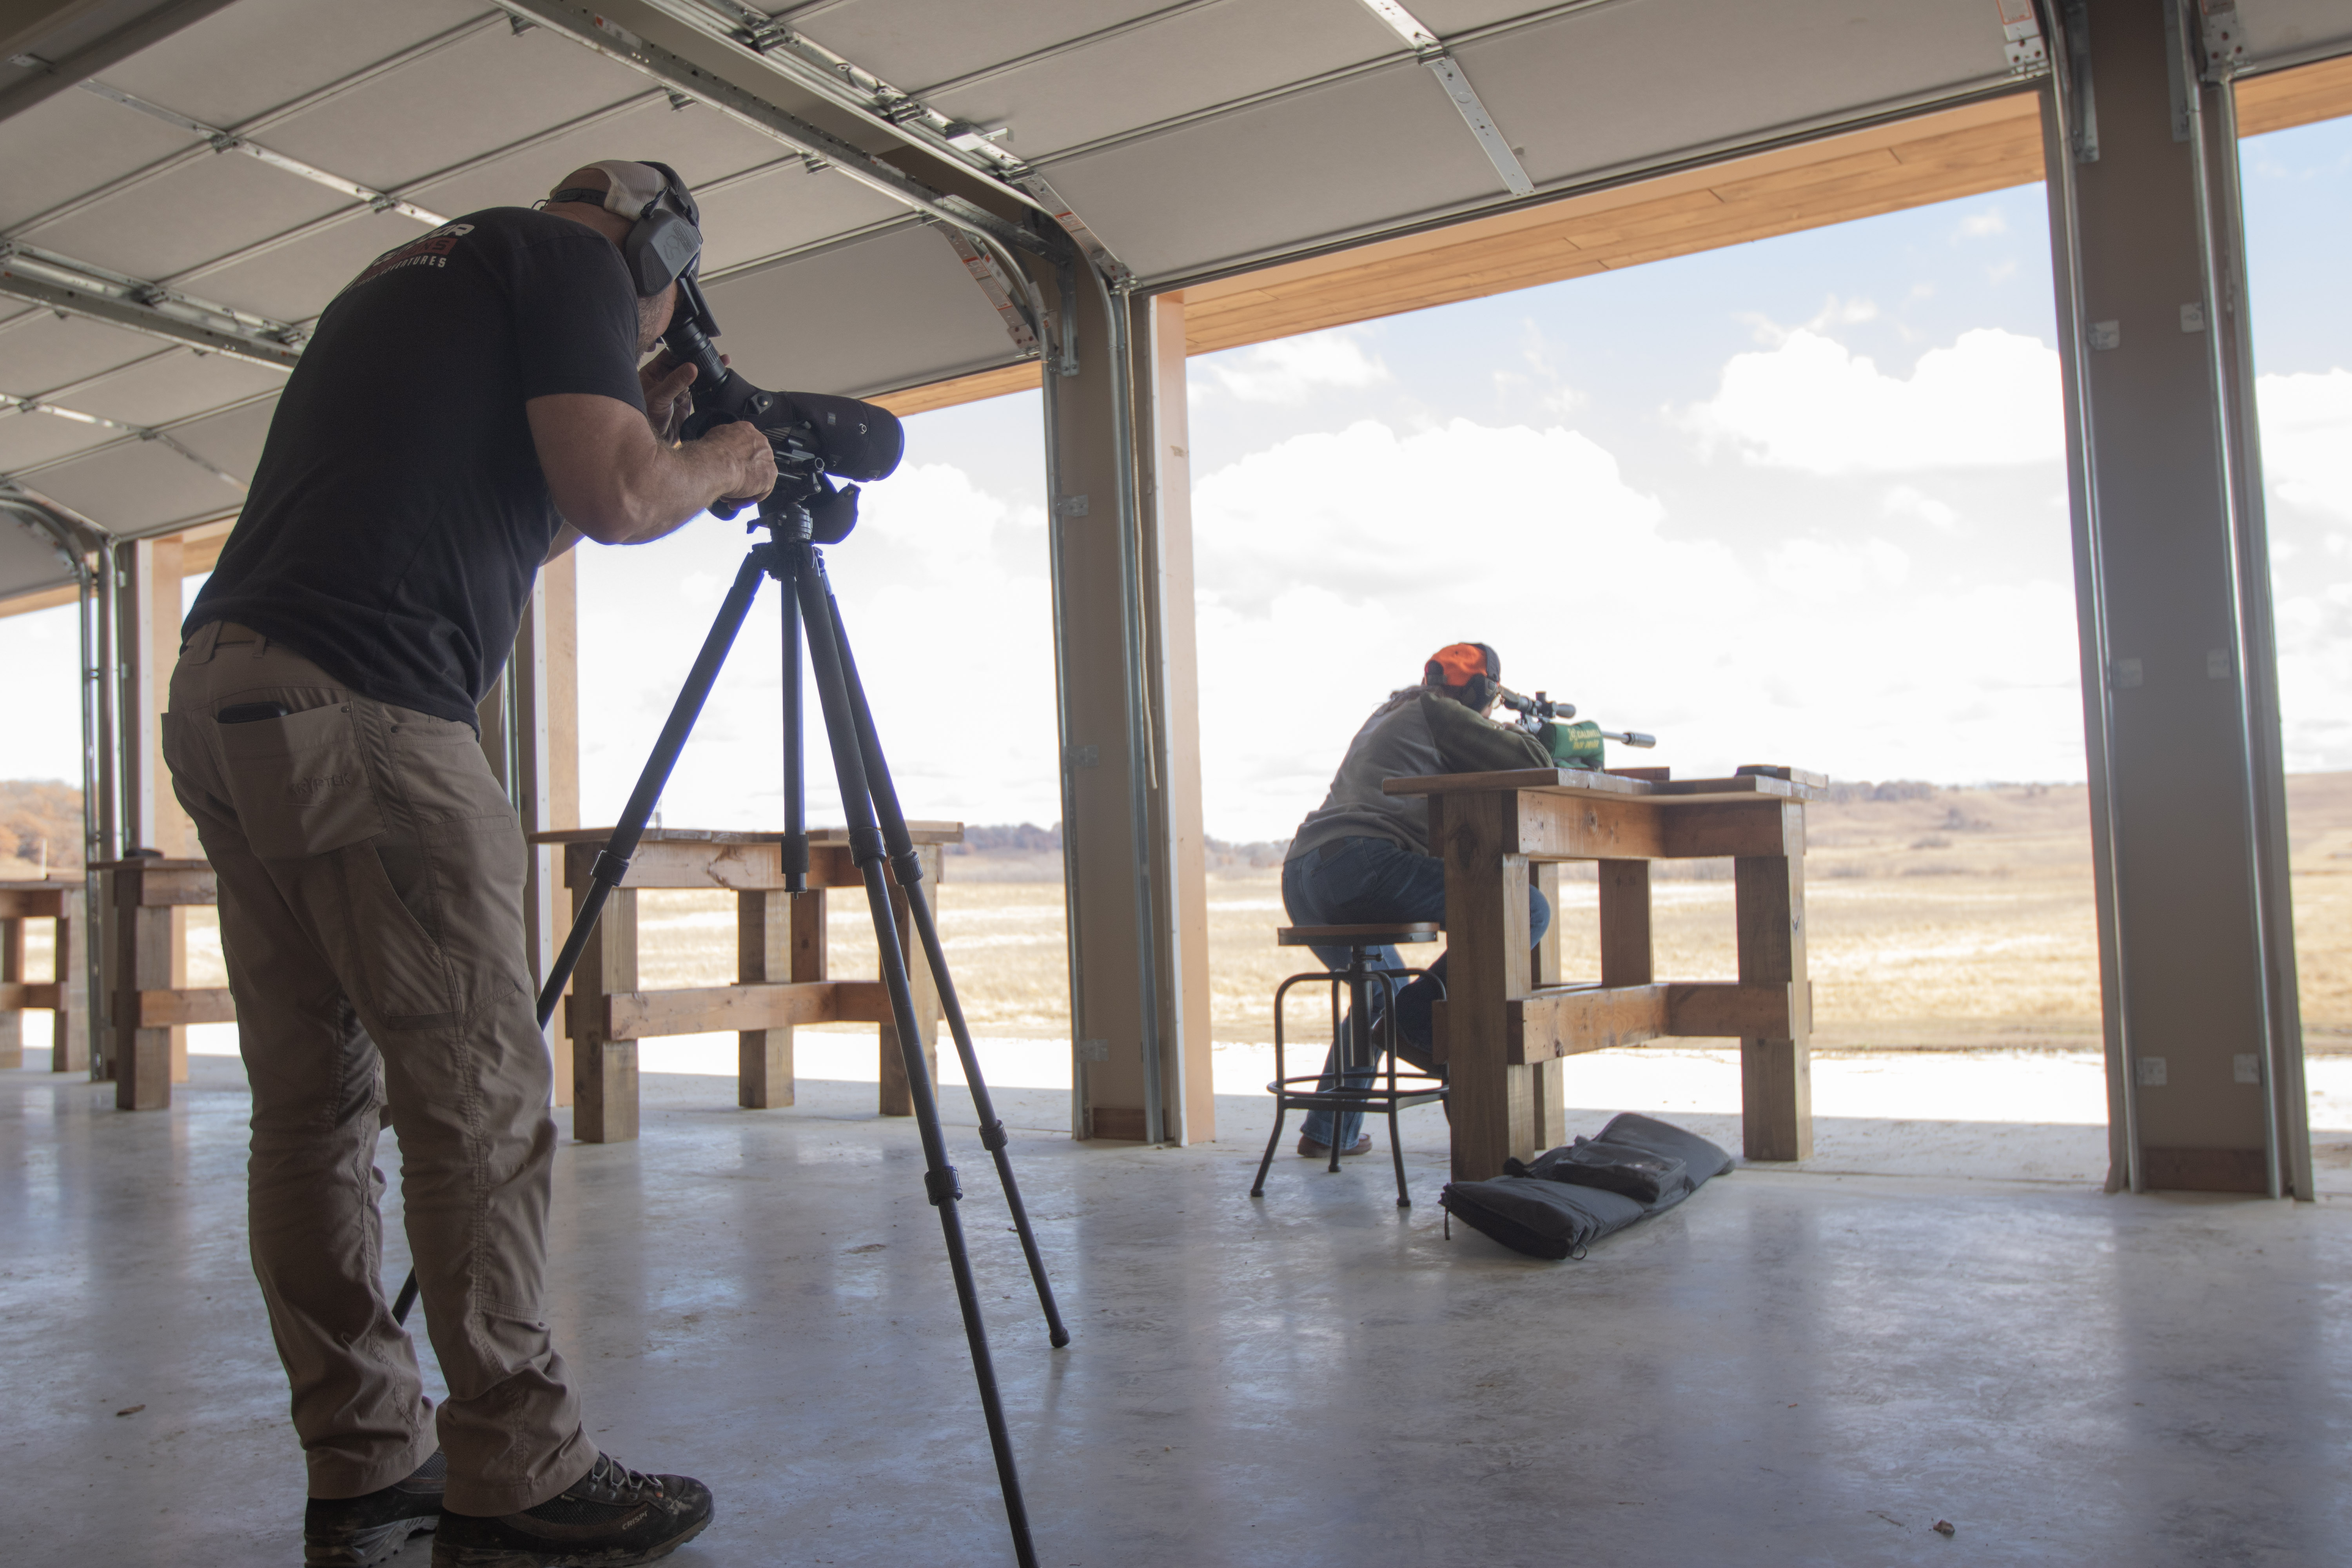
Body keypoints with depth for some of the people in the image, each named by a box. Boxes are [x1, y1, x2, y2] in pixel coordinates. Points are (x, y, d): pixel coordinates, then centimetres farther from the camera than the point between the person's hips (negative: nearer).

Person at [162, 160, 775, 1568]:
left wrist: (638, 431, 32)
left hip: (219, 701, 10)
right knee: (480, 1099, -6)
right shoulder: (569, 260, 4)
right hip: (361, 710, -10)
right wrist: (717, 464, 10)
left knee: (313, 1107, 8)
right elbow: (615, 501, -9)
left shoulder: (415, 275, 30)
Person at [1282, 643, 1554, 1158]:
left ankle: (1329, 1130, 31)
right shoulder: (1435, 713, 8)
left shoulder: (1386, 717, 34)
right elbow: (1534, 764, 6)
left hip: (1299, 876, 10)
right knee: (1527, 912, -7)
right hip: (1361, 866, -10)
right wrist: (1505, 733, 26)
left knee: (1384, 990, 33)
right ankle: (1417, 1020, -9)